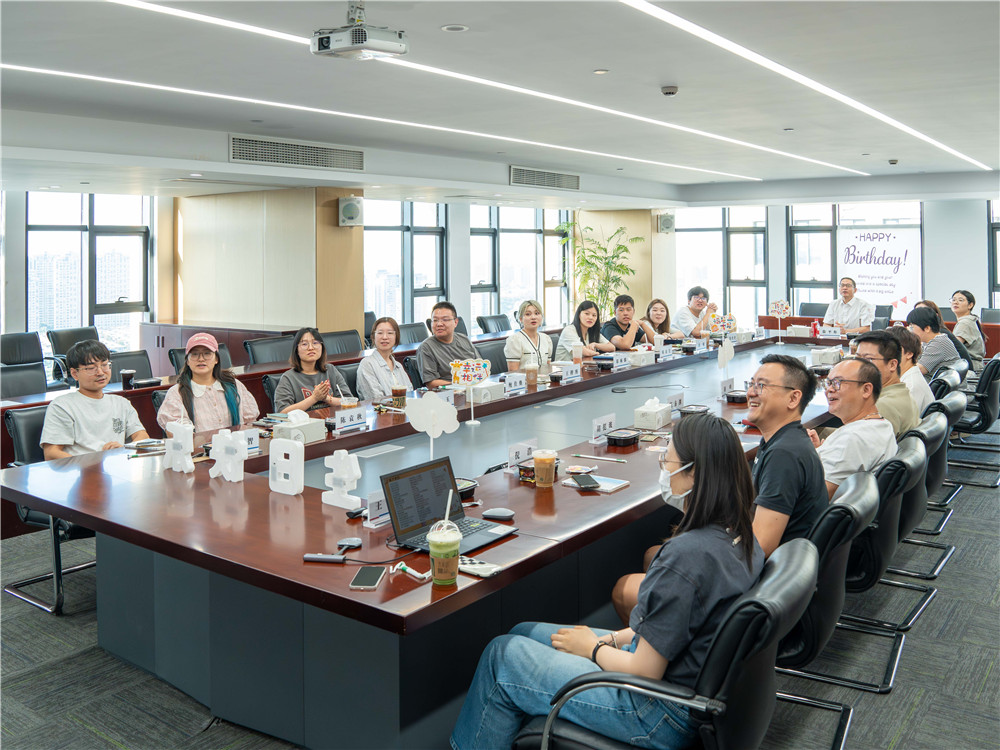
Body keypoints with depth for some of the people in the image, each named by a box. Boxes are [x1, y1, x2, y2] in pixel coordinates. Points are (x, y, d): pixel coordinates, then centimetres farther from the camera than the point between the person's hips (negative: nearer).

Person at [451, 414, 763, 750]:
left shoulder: (687, 554, -31)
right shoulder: (740, 537, -2)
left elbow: (644, 671, -25)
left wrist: (594, 648, -6)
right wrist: (611, 639, 6)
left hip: (663, 714, -9)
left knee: (502, 657, 2)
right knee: (523, 634, 17)